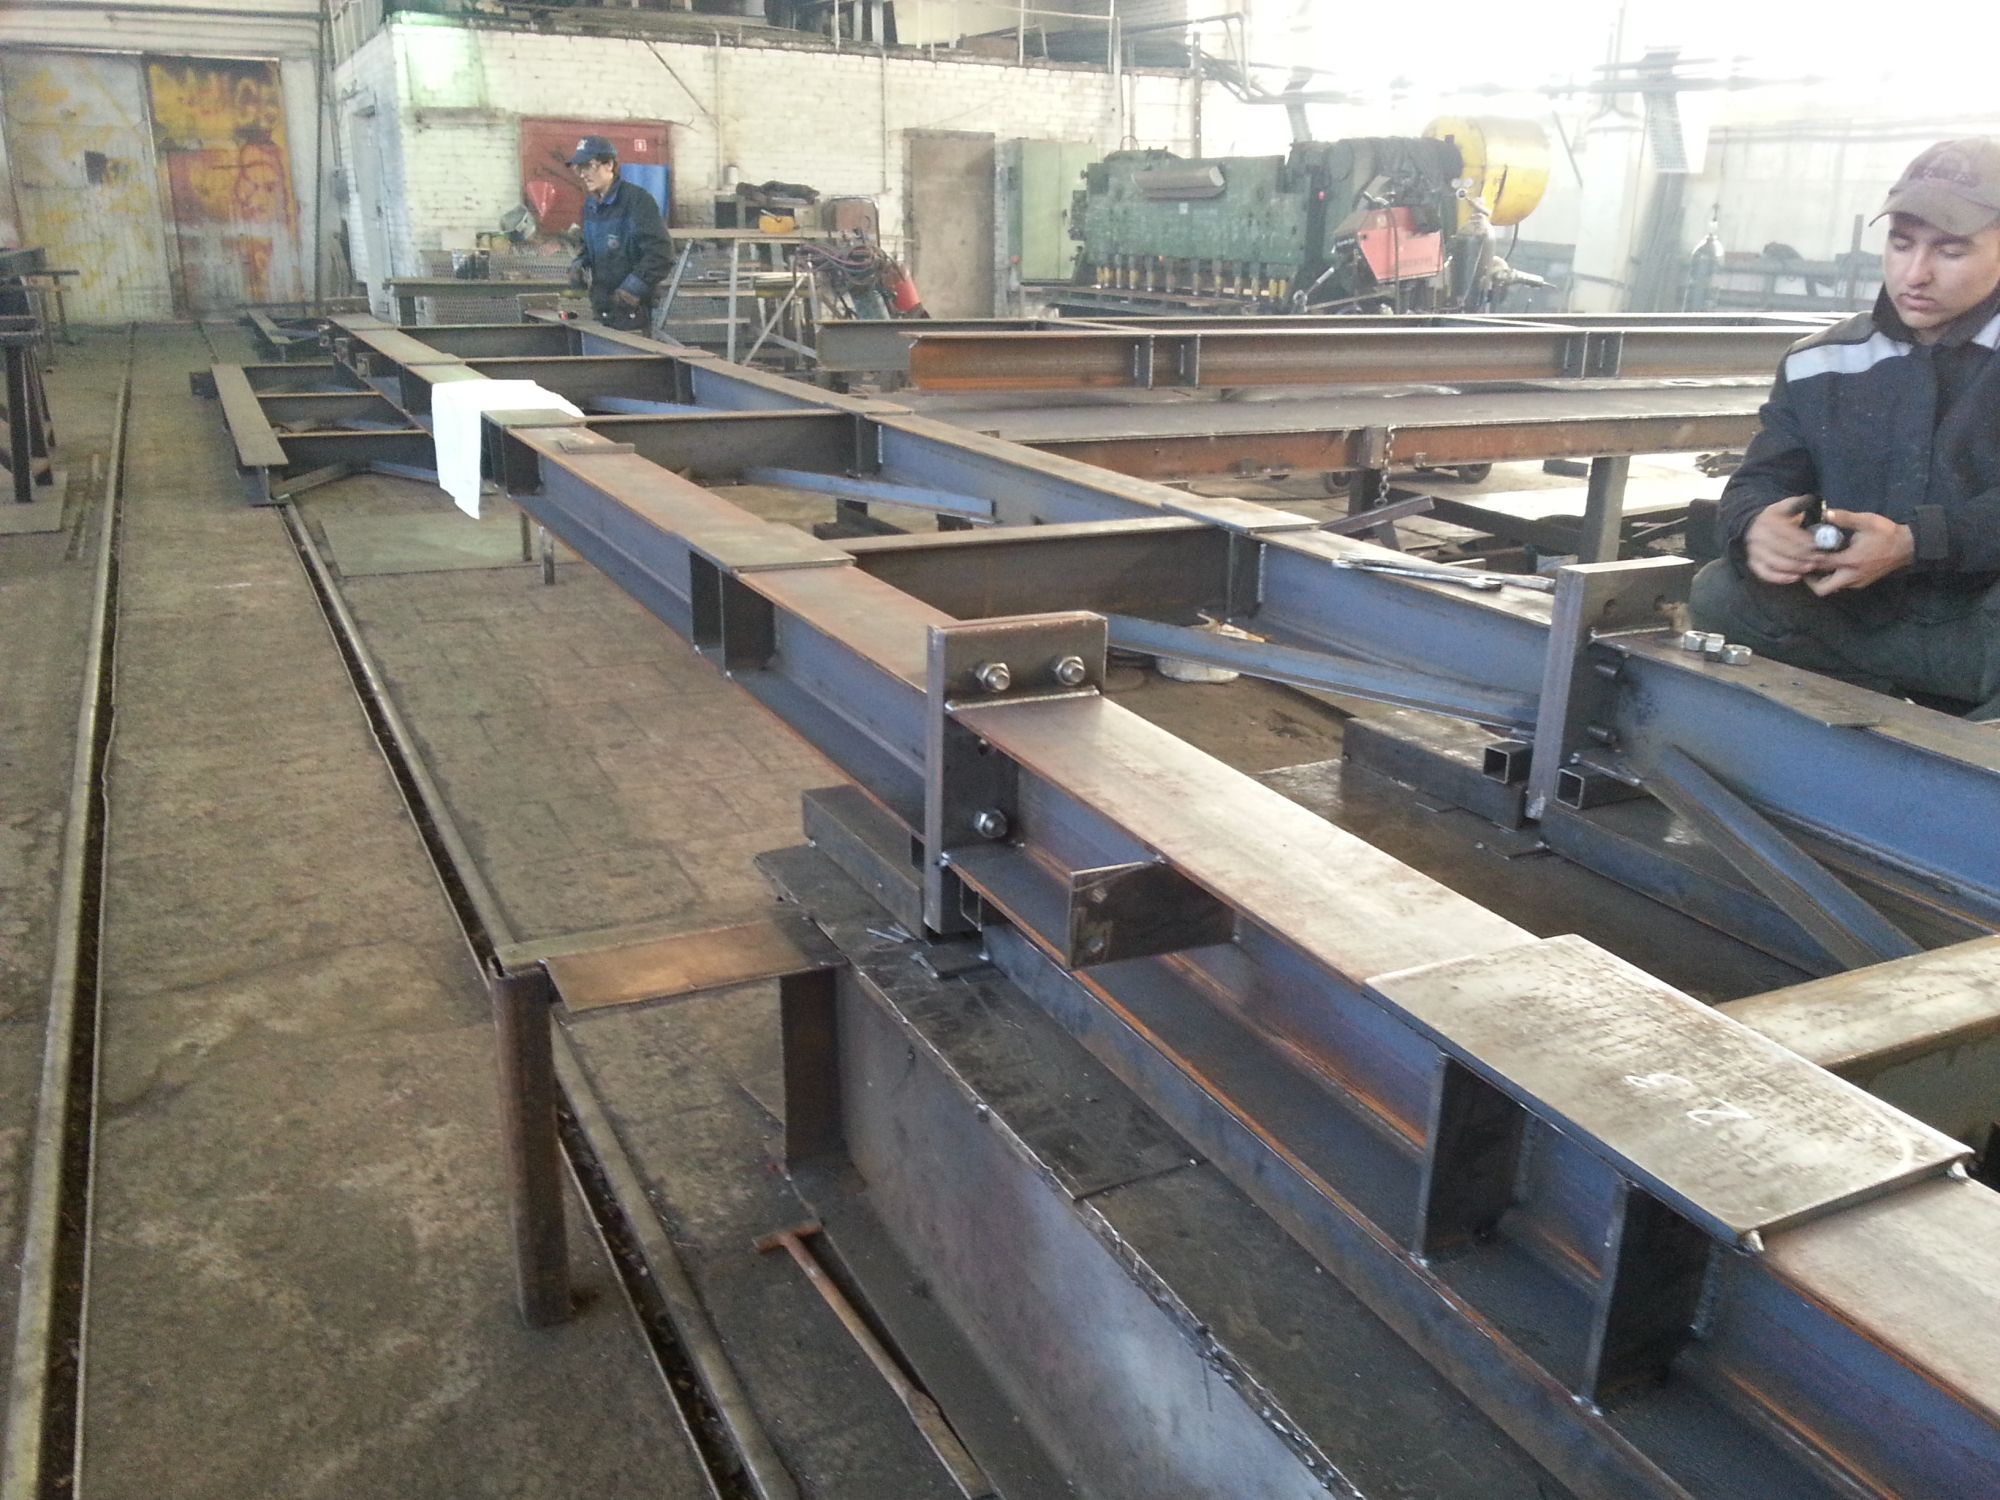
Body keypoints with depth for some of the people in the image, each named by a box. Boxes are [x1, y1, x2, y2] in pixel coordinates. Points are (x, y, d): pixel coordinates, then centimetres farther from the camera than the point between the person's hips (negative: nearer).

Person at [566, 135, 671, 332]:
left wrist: (636, 285, -24)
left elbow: (660, 251, -19)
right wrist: (580, 264, 7)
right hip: (602, 309, 8)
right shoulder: (590, 204, 14)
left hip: (632, 310, -8)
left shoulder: (637, 199, -12)